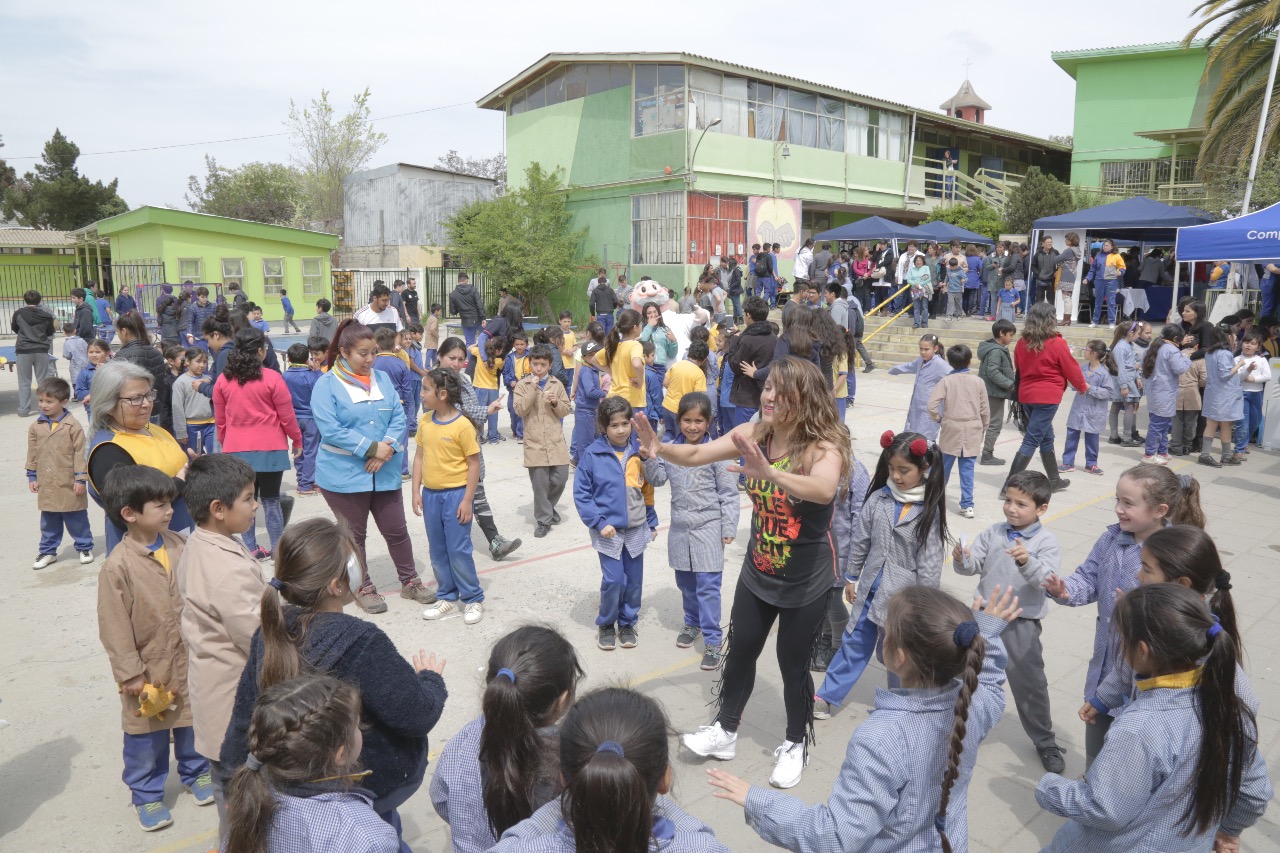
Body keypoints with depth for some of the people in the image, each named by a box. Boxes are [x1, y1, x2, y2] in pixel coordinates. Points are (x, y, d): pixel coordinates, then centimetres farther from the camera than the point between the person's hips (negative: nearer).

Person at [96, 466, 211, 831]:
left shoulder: (178, 545, -5)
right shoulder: (118, 565, -20)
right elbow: (115, 626, -16)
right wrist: (131, 674, -13)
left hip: (190, 661, 4)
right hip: (150, 669, -4)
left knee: (192, 723, 20)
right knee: (147, 736, 13)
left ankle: (197, 772, 42)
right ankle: (147, 795, 32)